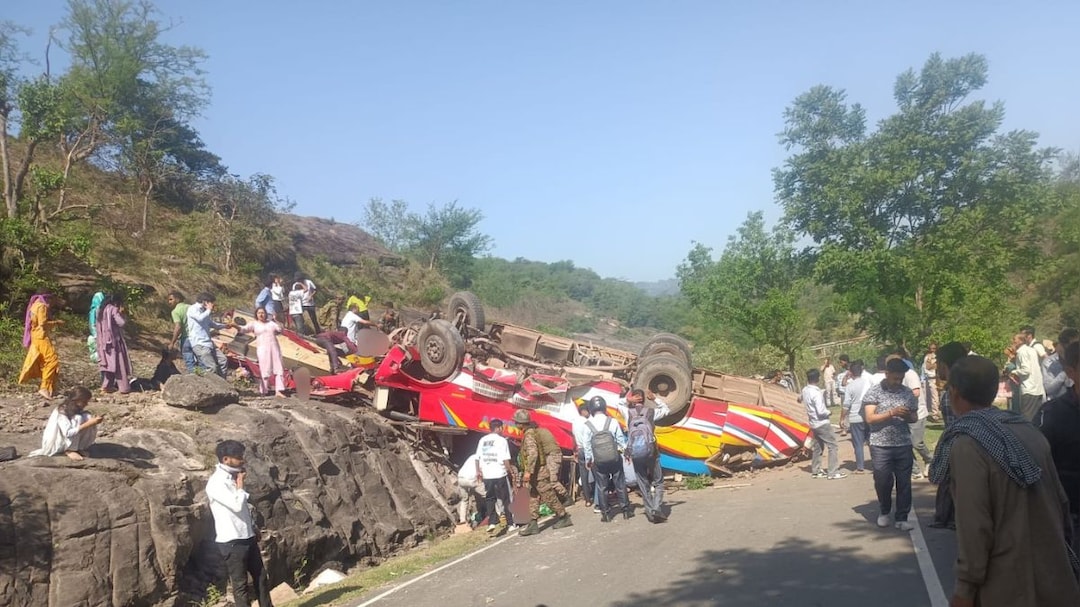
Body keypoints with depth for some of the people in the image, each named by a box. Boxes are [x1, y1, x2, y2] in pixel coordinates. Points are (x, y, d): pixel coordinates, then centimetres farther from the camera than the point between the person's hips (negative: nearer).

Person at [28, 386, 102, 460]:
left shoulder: (77, 409, -2)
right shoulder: (61, 411, -25)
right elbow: (68, 433, -37)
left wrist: (93, 421, -20)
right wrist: (88, 424, -38)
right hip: (53, 445, -7)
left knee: (88, 418, -13)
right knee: (77, 418, -27)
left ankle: (79, 448, -5)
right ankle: (69, 451, -18)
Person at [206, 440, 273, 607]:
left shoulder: (233, 478, 9)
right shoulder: (216, 483, -18)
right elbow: (237, 505, -27)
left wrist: (254, 530, 15)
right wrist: (240, 485, -12)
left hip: (247, 538, 8)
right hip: (232, 542, -8)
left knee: (261, 577, 14)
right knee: (240, 583, 2)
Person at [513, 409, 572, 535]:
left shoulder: (529, 435, -18)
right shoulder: (531, 432, 13)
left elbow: (533, 454, -31)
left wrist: (528, 471, -31)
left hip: (538, 472, -10)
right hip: (536, 473, 10)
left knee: (549, 497, -1)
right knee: (533, 498, 8)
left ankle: (564, 518, 10)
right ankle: (533, 525, 8)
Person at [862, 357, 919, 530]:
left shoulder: (908, 393, 6)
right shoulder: (873, 392, -6)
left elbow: (914, 417, 14)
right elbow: (869, 418, -12)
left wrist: (907, 416, -10)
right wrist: (891, 413, -22)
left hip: (904, 445, 3)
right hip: (880, 446, -3)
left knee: (904, 483, 4)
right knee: (882, 481, 5)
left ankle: (902, 518, 12)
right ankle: (885, 511, 29)